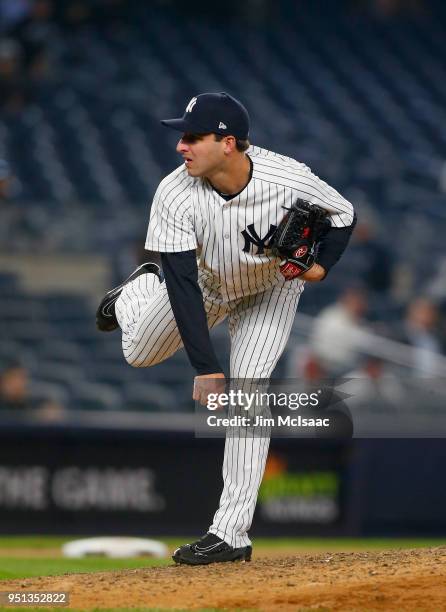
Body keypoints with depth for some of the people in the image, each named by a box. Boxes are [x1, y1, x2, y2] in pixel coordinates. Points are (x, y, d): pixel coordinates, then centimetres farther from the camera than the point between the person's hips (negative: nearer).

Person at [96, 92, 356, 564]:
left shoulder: (289, 181, -36)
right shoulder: (175, 195, -35)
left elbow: (343, 215, -14)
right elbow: (183, 286, -34)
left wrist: (321, 266, -33)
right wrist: (206, 368, -40)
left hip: (271, 290, -2)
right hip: (205, 285, 2)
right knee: (139, 353, 13)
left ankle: (232, 532, -15)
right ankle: (136, 292, 50)